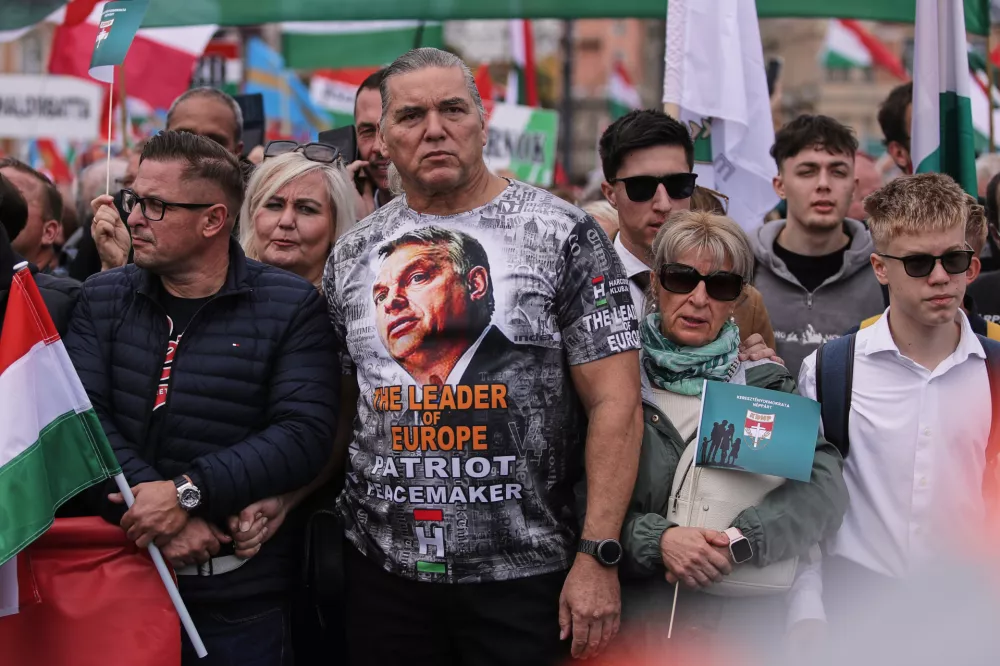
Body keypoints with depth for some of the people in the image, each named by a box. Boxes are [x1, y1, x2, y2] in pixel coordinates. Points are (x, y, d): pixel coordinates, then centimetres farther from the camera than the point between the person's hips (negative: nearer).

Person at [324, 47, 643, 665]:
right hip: (383, 564, 4)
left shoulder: (563, 235, -6)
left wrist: (599, 556, -15)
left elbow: (615, 404, -10)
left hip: (523, 570, -3)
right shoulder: (352, 253, 7)